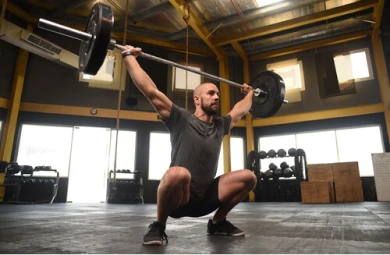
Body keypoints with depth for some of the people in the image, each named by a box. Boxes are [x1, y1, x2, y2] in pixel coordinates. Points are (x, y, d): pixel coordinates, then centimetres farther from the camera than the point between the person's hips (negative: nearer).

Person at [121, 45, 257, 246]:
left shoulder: (220, 125, 9)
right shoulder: (181, 119, -8)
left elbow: (241, 110, 30)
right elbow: (150, 90, -11)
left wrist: (249, 93, 41)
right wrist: (129, 56, -6)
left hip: (205, 197, 6)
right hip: (178, 198, -5)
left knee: (248, 177, -9)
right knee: (178, 173, -40)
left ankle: (218, 222, 11)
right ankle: (158, 226, -10)